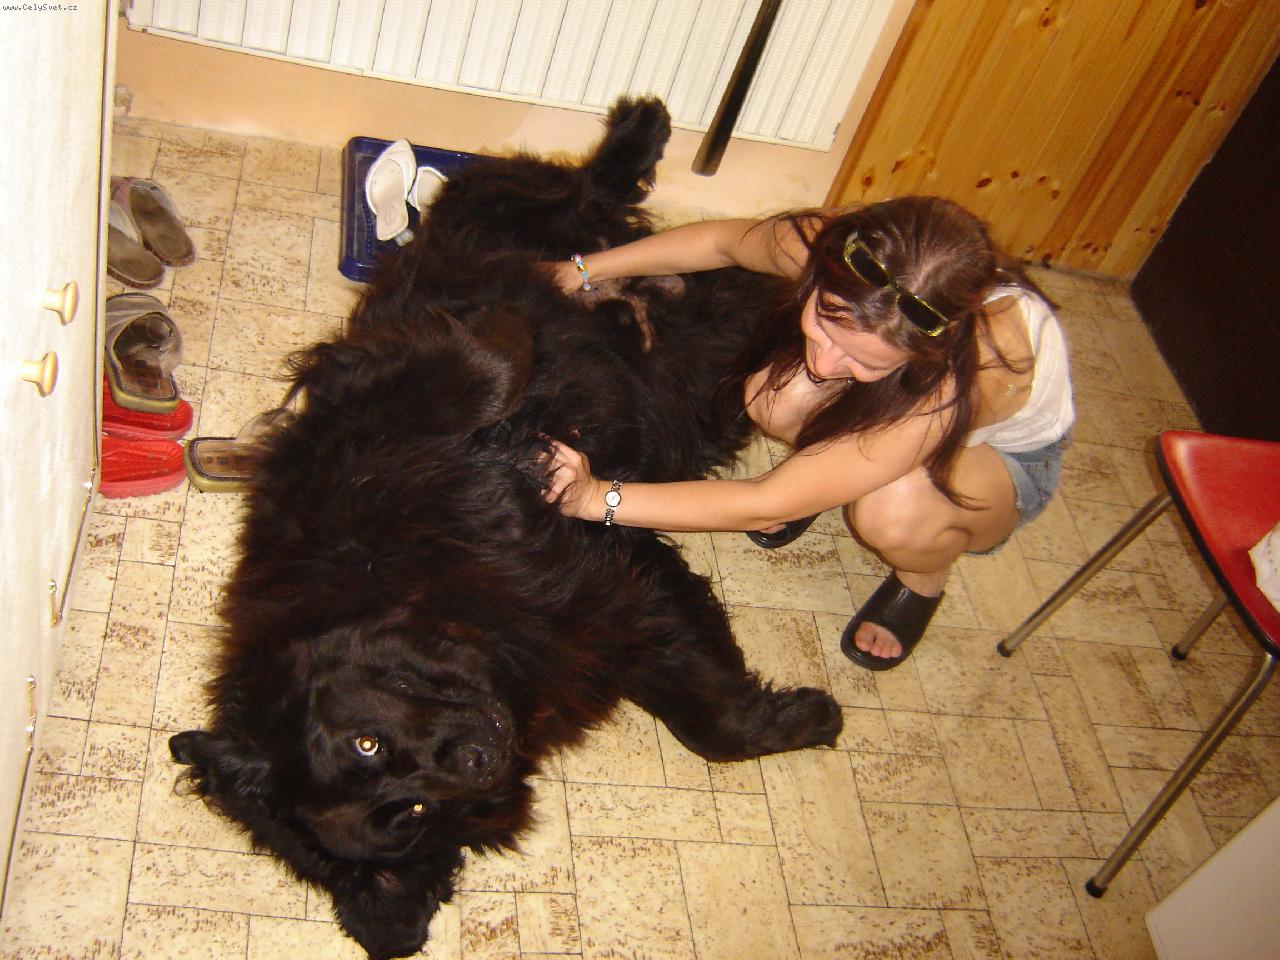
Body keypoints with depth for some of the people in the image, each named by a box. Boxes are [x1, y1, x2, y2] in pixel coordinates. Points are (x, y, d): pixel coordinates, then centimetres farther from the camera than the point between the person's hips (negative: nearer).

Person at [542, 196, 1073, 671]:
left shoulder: (965, 369, -46)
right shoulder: (827, 242, -33)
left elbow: (770, 504, -41)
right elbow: (720, 239, -7)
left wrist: (600, 498, -39)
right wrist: (584, 269, -6)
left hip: (1009, 455, -4)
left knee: (891, 513, -38)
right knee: (773, 398, -29)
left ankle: (924, 581, -1)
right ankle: (819, 476, 7)